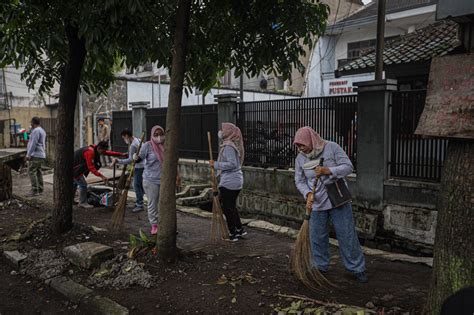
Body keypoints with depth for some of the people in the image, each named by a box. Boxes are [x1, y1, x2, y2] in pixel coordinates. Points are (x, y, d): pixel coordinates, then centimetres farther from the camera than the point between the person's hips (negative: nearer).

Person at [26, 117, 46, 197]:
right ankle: (40, 189, 16)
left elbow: (33, 144, -19)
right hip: (41, 155, 10)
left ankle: (34, 190, -13)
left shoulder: (36, 131, -13)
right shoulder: (42, 130, 18)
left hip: (35, 155, -10)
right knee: (38, 172, 13)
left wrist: (28, 154, -17)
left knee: (31, 171, -10)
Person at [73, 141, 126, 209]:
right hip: (74, 169, -10)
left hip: (74, 167, 10)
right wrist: (102, 176, -40)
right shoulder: (90, 152, -31)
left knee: (75, 183, 25)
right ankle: (82, 203, 7)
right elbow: (91, 168, -34)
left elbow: (109, 153, 2)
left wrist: (121, 154, -5)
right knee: (83, 184, -7)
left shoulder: (96, 149, -5)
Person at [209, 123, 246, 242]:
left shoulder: (228, 146, -17)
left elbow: (232, 164, -25)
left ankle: (232, 234, 9)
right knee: (232, 206, 19)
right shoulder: (232, 145, 14)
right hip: (237, 180, 10)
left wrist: (216, 164, -18)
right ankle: (240, 229, 26)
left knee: (227, 208, 1)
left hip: (228, 182, -10)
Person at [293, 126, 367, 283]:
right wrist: (308, 193, -14)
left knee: (347, 235, 4)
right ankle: (320, 267, 26)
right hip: (316, 204, 3)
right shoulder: (300, 158, 0)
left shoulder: (331, 147, -11)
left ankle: (357, 269, 17)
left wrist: (328, 170, -27)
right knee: (317, 237, 8)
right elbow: (299, 181, 5)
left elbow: (348, 166, -13)